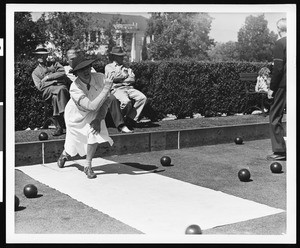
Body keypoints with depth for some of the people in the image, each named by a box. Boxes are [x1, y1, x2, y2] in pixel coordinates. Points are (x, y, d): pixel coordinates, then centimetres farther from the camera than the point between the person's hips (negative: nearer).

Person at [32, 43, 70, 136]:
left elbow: (63, 73, 7)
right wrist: (54, 81, -2)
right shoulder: (35, 72, 24)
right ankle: (60, 125, -34)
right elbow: (40, 87, 7)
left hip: (62, 87, 0)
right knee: (55, 97, -37)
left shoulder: (54, 63, 27)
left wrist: (48, 77, 2)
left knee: (61, 89, -38)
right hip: (47, 91, 0)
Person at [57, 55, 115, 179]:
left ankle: (87, 165, -4)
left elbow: (107, 101, -16)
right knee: (73, 143, 11)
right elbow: (92, 106, -46)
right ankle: (66, 153, 53)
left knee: (95, 133, -26)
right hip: (76, 114, -2)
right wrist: (106, 88, -49)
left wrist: (99, 119, -26)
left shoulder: (100, 78, -26)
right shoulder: (74, 88, -36)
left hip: (94, 114, 2)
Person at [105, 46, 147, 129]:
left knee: (142, 97, -22)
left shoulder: (126, 68, 29)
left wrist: (121, 79, -1)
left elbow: (132, 79, 11)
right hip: (117, 89, -5)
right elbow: (114, 77, -5)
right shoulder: (108, 67, 15)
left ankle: (131, 118, -13)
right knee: (126, 101, -36)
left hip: (129, 88, 5)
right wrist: (126, 75, 8)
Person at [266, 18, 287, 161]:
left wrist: (272, 88, -9)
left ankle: (279, 151, -1)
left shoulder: (280, 43, -9)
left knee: (275, 117, 1)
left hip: (283, 85, -6)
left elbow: (278, 68, -15)